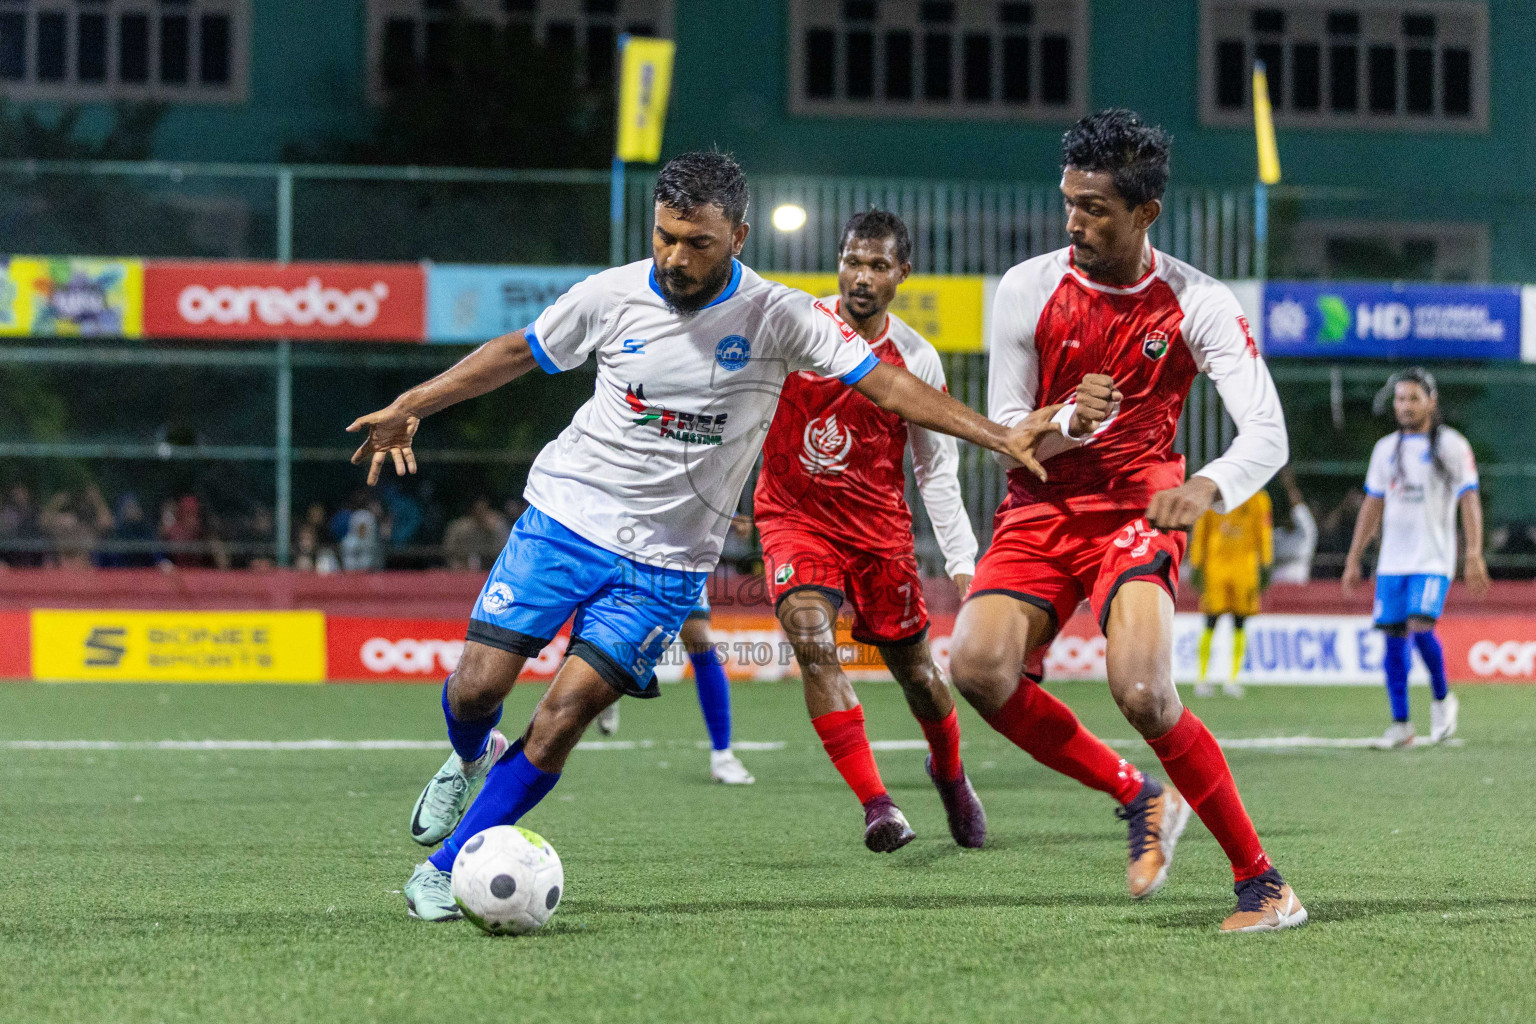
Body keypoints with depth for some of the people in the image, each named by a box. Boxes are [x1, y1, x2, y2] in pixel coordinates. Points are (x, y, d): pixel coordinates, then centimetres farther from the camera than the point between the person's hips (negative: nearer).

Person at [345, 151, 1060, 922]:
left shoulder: (778, 318, -10)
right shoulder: (613, 295, -5)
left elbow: (887, 384, -10)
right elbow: (517, 353, 11)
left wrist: (1001, 436, -19)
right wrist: (408, 409, 11)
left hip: (666, 562, -1)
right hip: (564, 515, 1)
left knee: (563, 719, -12)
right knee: (477, 686, -8)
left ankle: (447, 869, 3)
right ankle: (471, 759, 31)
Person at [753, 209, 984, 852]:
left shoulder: (916, 360, -6)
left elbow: (937, 471, 1)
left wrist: (962, 562, -4)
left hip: (879, 526, 1)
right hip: (795, 516, -1)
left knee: (915, 670, 10)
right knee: (811, 640, -25)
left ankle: (949, 771, 43)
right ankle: (876, 805, -24)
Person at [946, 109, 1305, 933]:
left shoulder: (1197, 303, -8)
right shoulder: (1027, 289, -5)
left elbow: (1267, 433, -15)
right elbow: (1001, 432, 1)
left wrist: (1209, 486, -36)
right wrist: (1069, 421, -22)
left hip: (1137, 512, -3)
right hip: (1039, 510, 3)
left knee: (1143, 692, -26)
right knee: (976, 666, -23)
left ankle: (1260, 880, -10)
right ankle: (1137, 795, 0)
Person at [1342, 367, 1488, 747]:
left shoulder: (1452, 445, 0)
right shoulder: (1386, 448, 13)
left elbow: (1469, 501, -4)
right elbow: (1372, 506, 17)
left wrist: (1474, 554, -14)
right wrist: (1353, 559, 12)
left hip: (1433, 559, -5)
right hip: (1392, 560, 5)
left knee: (1420, 627, -20)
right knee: (1394, 637, 1)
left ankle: (1442, 698, 4)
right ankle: (1400, 723, 7)